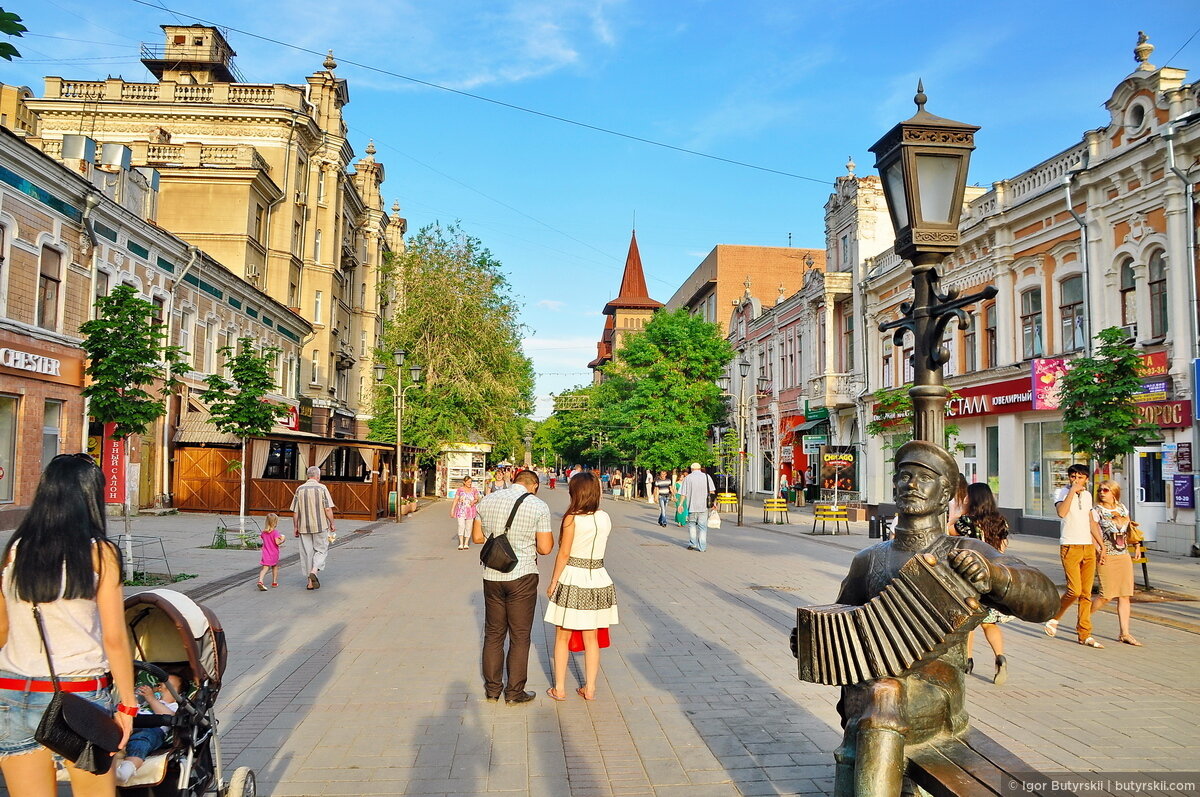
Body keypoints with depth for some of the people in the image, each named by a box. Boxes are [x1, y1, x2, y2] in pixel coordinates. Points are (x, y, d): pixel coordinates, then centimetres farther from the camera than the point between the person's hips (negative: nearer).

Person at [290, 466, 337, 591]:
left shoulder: (300, 489, 3)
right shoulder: (322, 488, -5)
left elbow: (295, 512, 4)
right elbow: (328, 509, -9)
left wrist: (296, 527, 12)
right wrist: (332, 524, 1)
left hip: (304, 527, 3)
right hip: (320, 525, -3)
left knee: (307, 553, 9)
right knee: (321, 550, 10)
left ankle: (310, 582, 11)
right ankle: (314, 571, -14)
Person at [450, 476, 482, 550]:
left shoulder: (474, 490, 7)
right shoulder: (460, 490, 0)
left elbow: (477, 499, 5)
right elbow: (455, 500, -1)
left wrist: (474, 501, -19)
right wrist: (452, 510, -5)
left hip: (470, 511, 2)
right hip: (461, 511, -2)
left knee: (468, 527, 4)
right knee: (461, 526, -13)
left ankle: (466, 544, 12)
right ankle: (461, 544, -11)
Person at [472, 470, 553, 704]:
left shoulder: (487, 501, 4)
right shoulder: (538, 506, -8)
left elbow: (477, 537, 9)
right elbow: (545, 548, -9)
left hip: (492, 575, 4)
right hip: (522, 576, -4)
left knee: (493, 634, 15)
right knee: (519, 636, 8)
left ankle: (492, 689, 23)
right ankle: (514, 692, 14)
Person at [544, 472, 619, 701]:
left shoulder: (572, 518, -13)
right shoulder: (605, 518, 0)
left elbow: (564, 554, -11)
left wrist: (553, 581, -1)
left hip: (572, 579, -4)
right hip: (598, 578, 4)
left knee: (562, 637, 10)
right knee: (591, 639, 15)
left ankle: (559, 689, 16)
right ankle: (590, 688, 20)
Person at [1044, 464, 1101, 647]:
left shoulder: (1087, 495, 15)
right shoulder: (1061, 492, -3)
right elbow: (1062, 512, -22)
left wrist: (1097, 544, 22)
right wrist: (1072, 490, -20)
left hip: (1088, 548, 6)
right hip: (1070, 547, -6)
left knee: (1086, 593, 5)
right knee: (1074, 590, -14)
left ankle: (1084, 635, 9)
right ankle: (1055, 618, 10)